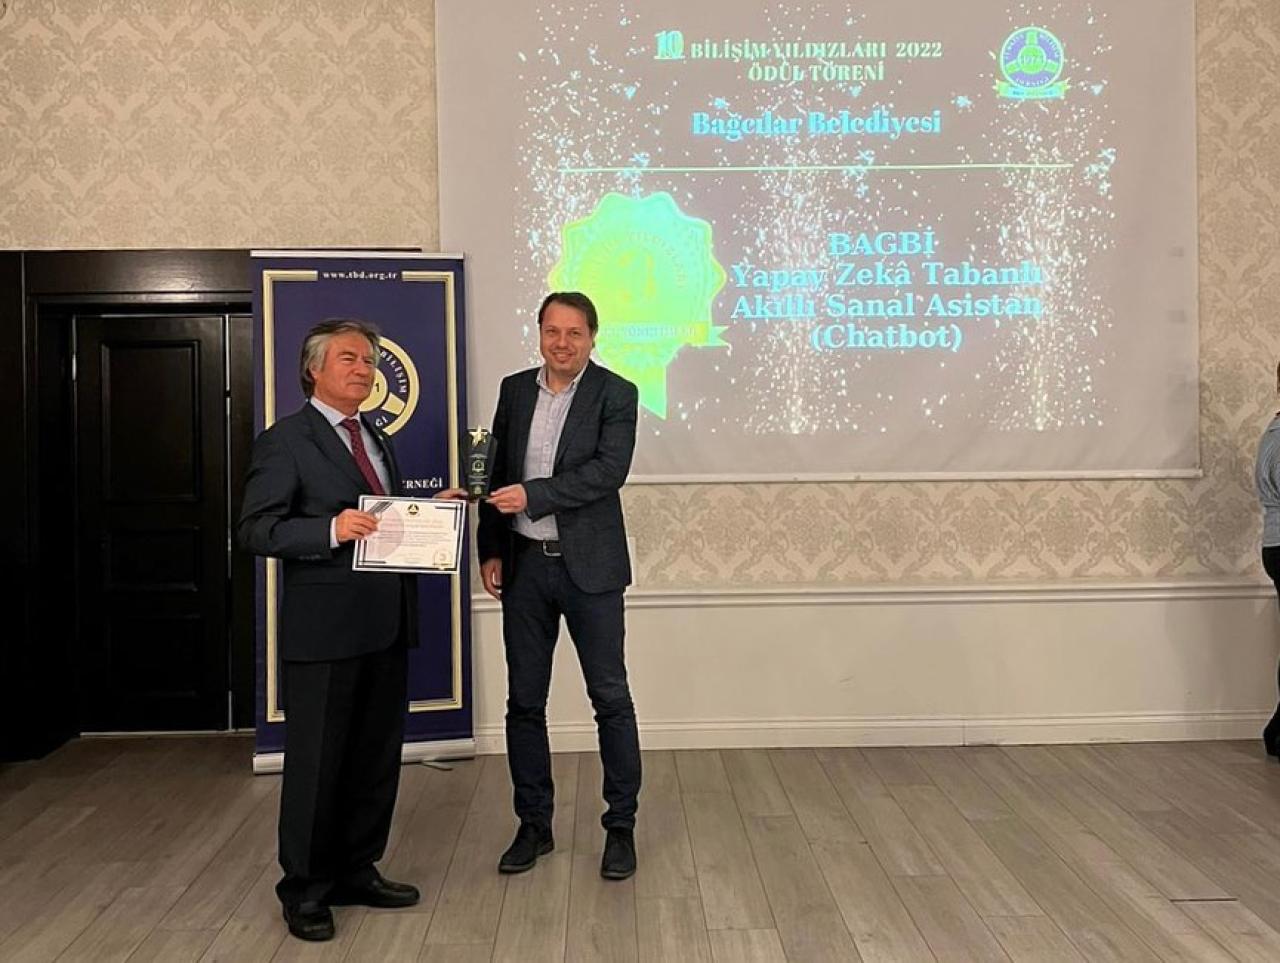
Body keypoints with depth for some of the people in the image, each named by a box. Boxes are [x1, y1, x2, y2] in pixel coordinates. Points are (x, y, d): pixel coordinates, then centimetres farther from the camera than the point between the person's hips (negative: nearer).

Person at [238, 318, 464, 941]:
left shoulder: (378, 441, 18)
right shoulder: (285, 441, -6)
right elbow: (256, 530, -13)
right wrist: (332, 529, -26)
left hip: (386, 626, 8)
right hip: (323, 629, -7)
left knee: (377, 756, 15)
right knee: (317, 760, 4)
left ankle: (356, 872, 30)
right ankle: (304, 889, 20)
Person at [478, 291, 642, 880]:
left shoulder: (615, 394, -5)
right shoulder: (514, 389, 9)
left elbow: (610, 469, -18)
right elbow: (497, 473, 11)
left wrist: (533, 494, -23)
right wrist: (491, 551, 7)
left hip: (589, 566, -4)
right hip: (524, 565, 4)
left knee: (610, 698, 3)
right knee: (524, 701, 10)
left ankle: (621, 826, 18)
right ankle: (534, 825, 24)